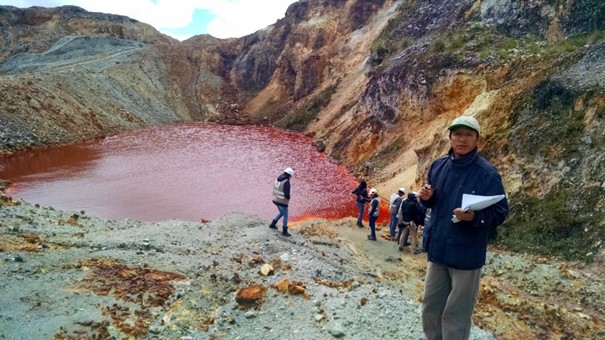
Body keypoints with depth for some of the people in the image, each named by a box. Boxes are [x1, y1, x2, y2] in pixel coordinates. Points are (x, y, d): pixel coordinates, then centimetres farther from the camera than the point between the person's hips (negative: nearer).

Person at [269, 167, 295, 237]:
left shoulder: (277, 179, 7)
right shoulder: (286, 182, -21)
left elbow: (275, 190, 14)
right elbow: (287, 194, -25)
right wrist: (288, 198, -4)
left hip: (276, 200, 9)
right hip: (282, 202, -8)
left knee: (281, 213, 30)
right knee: (285, 216, 7)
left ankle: (273, 224, 35)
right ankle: (284, 231, 18)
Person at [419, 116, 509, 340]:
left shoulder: (487, 173, -14)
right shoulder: (438, 166, 3)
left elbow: (500, 212, -13)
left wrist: (475, 218, -31)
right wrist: (426, 197, -6)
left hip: (467, 254, -6)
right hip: (438, 248, 6)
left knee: (456, 314, 6)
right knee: (431, 307, 19)